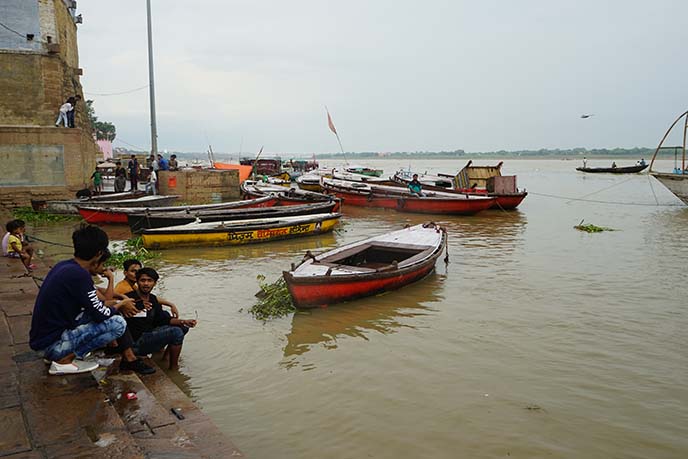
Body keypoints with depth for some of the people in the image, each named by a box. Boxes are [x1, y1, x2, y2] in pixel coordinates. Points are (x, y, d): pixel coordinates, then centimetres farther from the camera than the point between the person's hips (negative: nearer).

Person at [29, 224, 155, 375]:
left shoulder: (64, 266, 4)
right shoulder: (79, 274, -24)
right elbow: (100, 315, -16)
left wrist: (116, 303, 15)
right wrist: (120, 305, 3)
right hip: (52, 344, -9)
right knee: (118, 323, -14)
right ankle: (64, 360, -7)